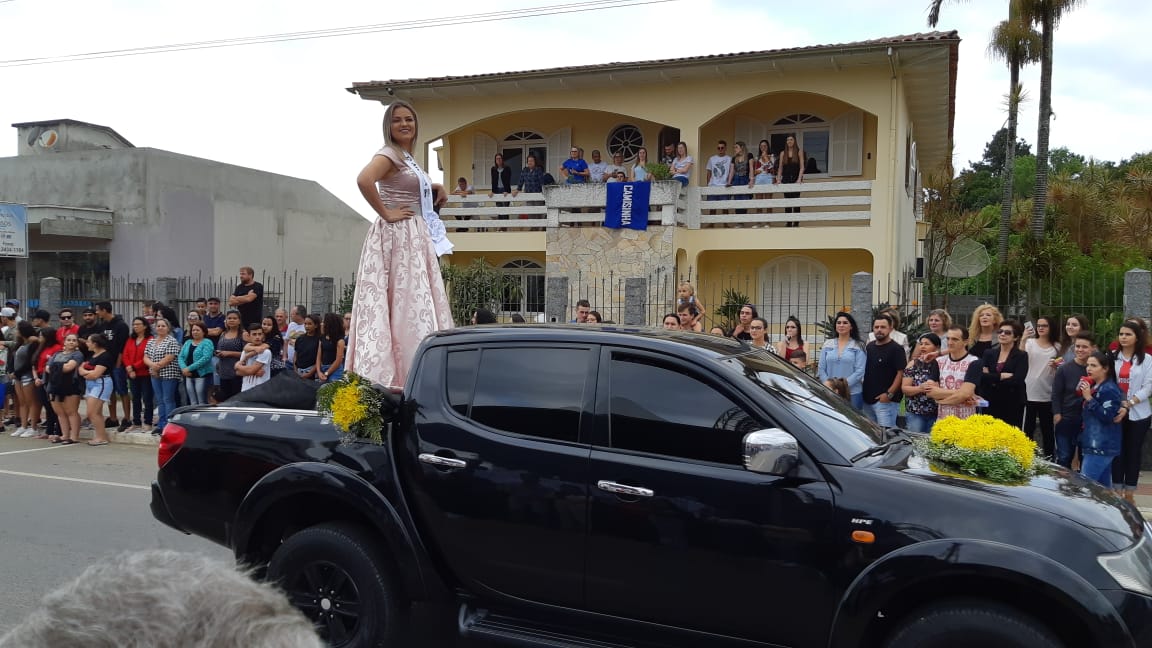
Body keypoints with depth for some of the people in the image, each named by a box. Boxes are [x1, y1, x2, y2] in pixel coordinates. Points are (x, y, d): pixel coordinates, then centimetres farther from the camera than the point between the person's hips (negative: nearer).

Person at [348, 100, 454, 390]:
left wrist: (433, 191, 12)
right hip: (396, 237, -10)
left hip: (415, 239, 10)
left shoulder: (408, 159, 19)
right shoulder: (389, 154, -9)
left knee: (417, 306, 8)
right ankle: (385, 379, -9)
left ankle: (408, 378, 12)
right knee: (405, 306, -12)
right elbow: (364, 180, -28)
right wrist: (386, 213, -20)